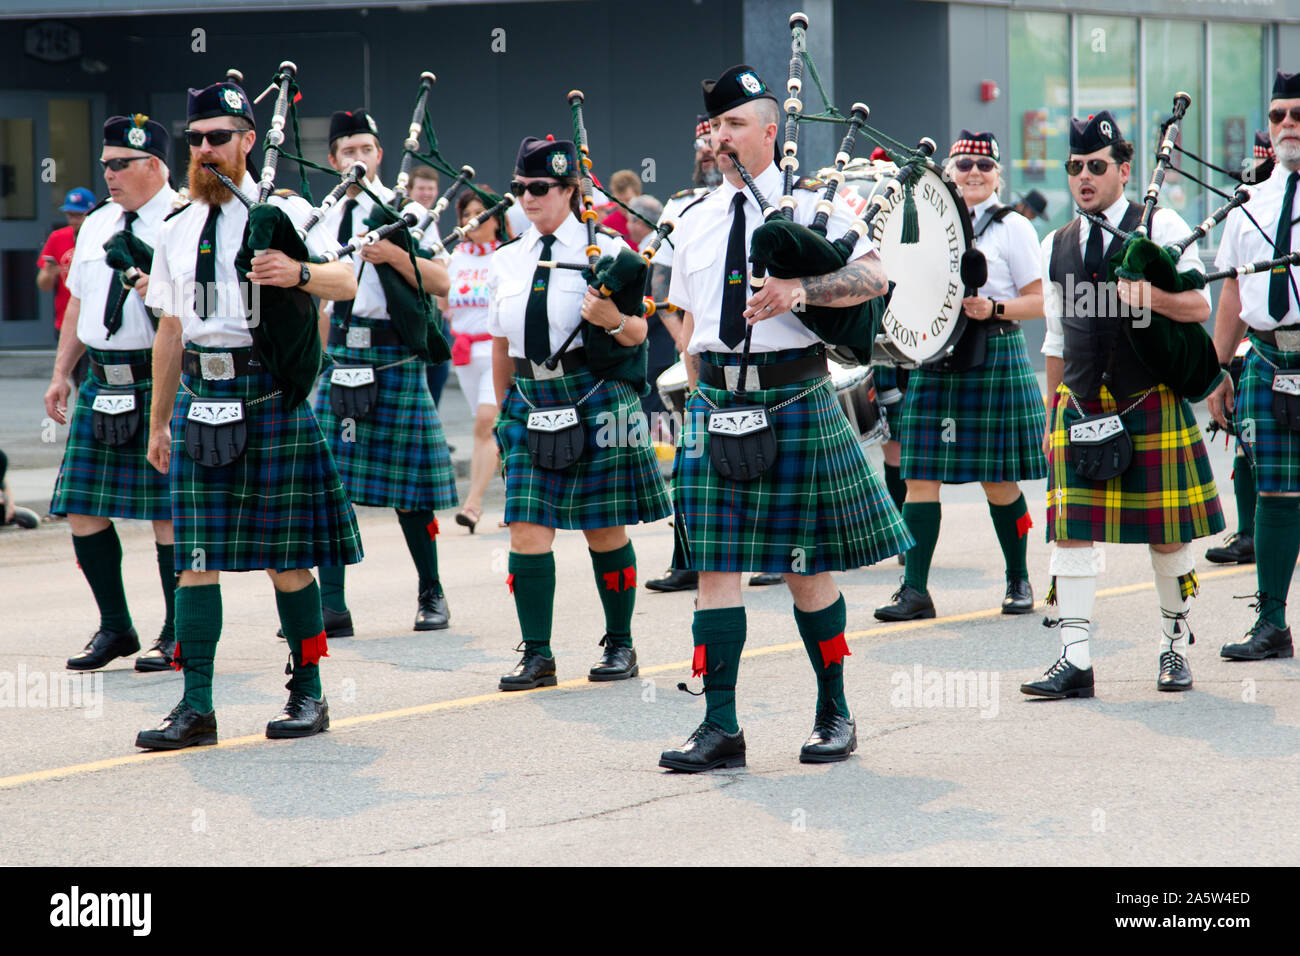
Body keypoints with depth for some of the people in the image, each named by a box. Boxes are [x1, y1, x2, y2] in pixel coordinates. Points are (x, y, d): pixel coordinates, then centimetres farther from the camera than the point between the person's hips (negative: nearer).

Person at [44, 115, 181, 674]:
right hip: (101, 385, 7)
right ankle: (115, 628, 17)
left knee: (167, 513, -3)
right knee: (82, 510, 5)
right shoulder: (96, 226, 16)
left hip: (160, 382, -7)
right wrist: (61, 373, 17)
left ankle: (178, 634, 8)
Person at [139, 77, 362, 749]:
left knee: (285, 556, 1)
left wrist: (299, 272, -29)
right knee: (195, 559, -1)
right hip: (200, 401, 4)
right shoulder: (177, 232, 15)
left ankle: (308, 694, 13)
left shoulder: (281, 214, 1)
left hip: (268, 398, -4)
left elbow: (346, 282, -8)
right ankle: (196, 707, 0)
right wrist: (159, 421, 20)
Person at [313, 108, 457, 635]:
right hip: (340, 353, 4)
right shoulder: (324, 220, 13)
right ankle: (332, 606, 0)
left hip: (393, 354, -4)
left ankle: (431, 593, 17)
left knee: (407, 482, 1)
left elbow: (441, 282, -8)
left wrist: (393, 254, -21)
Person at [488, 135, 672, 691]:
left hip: (593, 401, -3)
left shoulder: (604, 250, -1)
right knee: (527, 530, -6)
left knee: (605, 531, 4)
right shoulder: (507, 261, 11)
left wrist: (612, 319, -22)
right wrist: (504, 411, 21)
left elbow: (638, 335, 0)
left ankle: (620, 645, 17)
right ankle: (537, 656, -3)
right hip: (530, 405, 3)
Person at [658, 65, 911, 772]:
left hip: (794, 397, -3)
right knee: (714, 564, -3)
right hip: (716, 398, 4)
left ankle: (834, 714, 18)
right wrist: (706, 400, 13)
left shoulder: (810, 208, 0)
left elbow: (873, 277, -11)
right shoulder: (695, 223, 12)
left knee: (807, 565, 4)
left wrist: (800, 288, -24)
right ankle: (720, 727, -2)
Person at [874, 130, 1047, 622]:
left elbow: (1039, 302, -1)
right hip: (935, 359, 4)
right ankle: (915, 589, -4)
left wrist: (994, 308, -17)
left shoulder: (1013, 227, 1)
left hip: (994, 357, -4)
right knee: (920, 474, -4)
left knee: (999, 481, 2)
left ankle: (1019, 580, 20)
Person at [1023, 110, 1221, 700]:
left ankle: (1174, 646, 20)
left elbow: (1199, 305, -6)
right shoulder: (1056, 247, 12)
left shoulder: (1161, 227, 0)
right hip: (1080, 407, 3)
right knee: (1071, 532, -6)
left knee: (1167, 535, 3)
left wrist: (1149, 297, -25)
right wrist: (1053, 419, 17)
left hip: (1151, 406, -3)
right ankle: (1075, 662, -7)